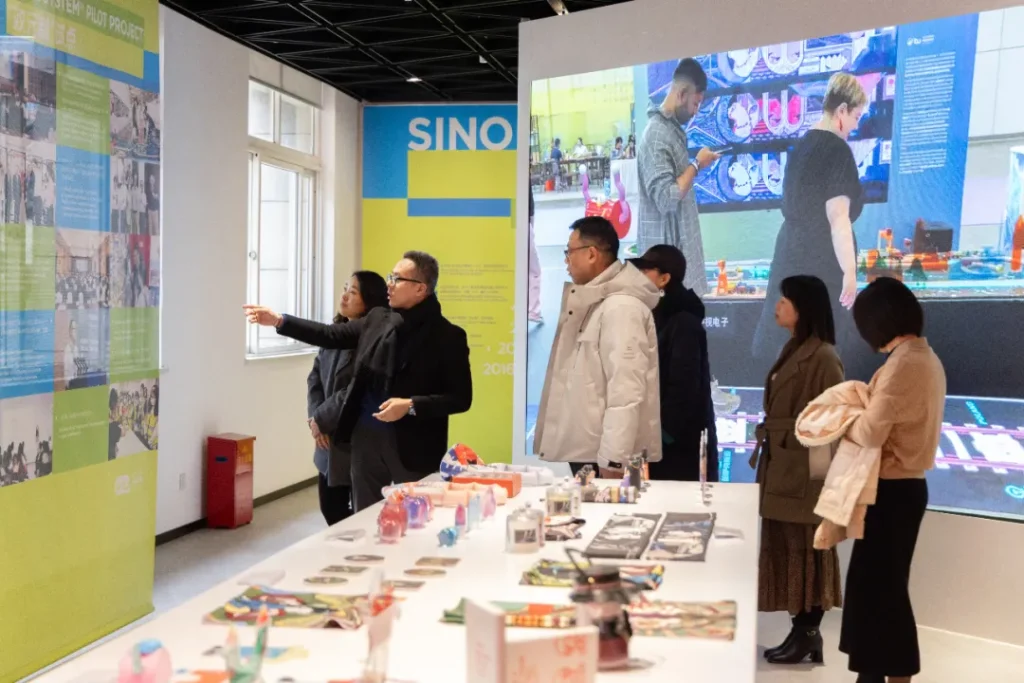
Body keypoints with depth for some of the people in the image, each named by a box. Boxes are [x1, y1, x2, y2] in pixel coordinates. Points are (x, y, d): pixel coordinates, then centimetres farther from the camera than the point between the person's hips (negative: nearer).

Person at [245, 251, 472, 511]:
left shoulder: (447, 336, -11)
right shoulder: (377, 319, 7)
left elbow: (460, 398, -12)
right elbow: (331, 335, 15)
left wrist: (411, 406, -22)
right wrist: (279, 321, 10)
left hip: (413, 446, -5)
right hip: (366, 436, 6)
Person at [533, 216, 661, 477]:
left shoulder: (621, 307, -15)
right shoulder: (596, 302, 16)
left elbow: (627, 391, -22)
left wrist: (612, 460, -22)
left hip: (605, 457, -9)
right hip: (587, 452, 9)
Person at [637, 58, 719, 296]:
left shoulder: (673, 128, 13)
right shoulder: (657, 134, -17)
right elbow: (667, 198, -23)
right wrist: (697, 165, -14)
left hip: (680, 245, 10)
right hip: (667, 251, -10)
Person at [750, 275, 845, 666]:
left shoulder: (822, 357, -15)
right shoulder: (794, 351, 13)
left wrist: (819, 471, -17)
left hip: (804, 471, -9)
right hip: (782, 467, 9)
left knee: (806, 550, 0)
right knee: (786, 549, 12)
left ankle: (807, 635, 10)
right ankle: (803, 632, 20)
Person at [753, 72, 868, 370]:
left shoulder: (802, 145, 12)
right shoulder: (837, 149, -12)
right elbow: (838, 218, -18)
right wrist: (849, 271, -16)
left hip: (791, 253, 8)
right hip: (822, 261, -8)